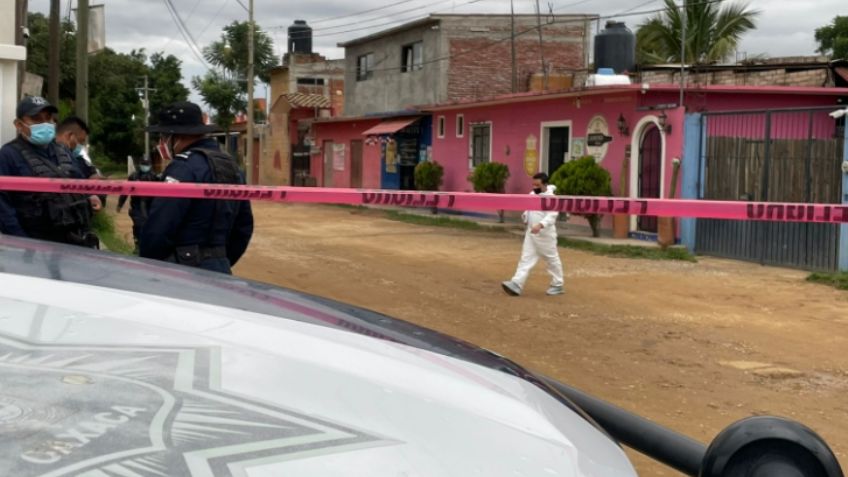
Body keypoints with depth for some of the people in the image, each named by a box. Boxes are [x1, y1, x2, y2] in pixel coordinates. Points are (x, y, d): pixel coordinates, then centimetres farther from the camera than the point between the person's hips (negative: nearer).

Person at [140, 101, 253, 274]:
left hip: (184, 271, -9)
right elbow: (244, 226, 18)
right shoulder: (231, 165, 14)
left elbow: (158, 228, -20)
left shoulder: (184, 167, -15)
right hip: (220, 268, 9)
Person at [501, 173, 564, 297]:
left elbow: (551, 216, -29)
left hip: (545, 235, -7)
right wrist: (525, 216, 5)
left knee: (552, 259, 7)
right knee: (526, 259, 1)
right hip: (531, 233, 7)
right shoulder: (532, 194, 9)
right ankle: (516, 284, -6)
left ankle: (557, 285, 21)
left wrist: (540, 225, -44)